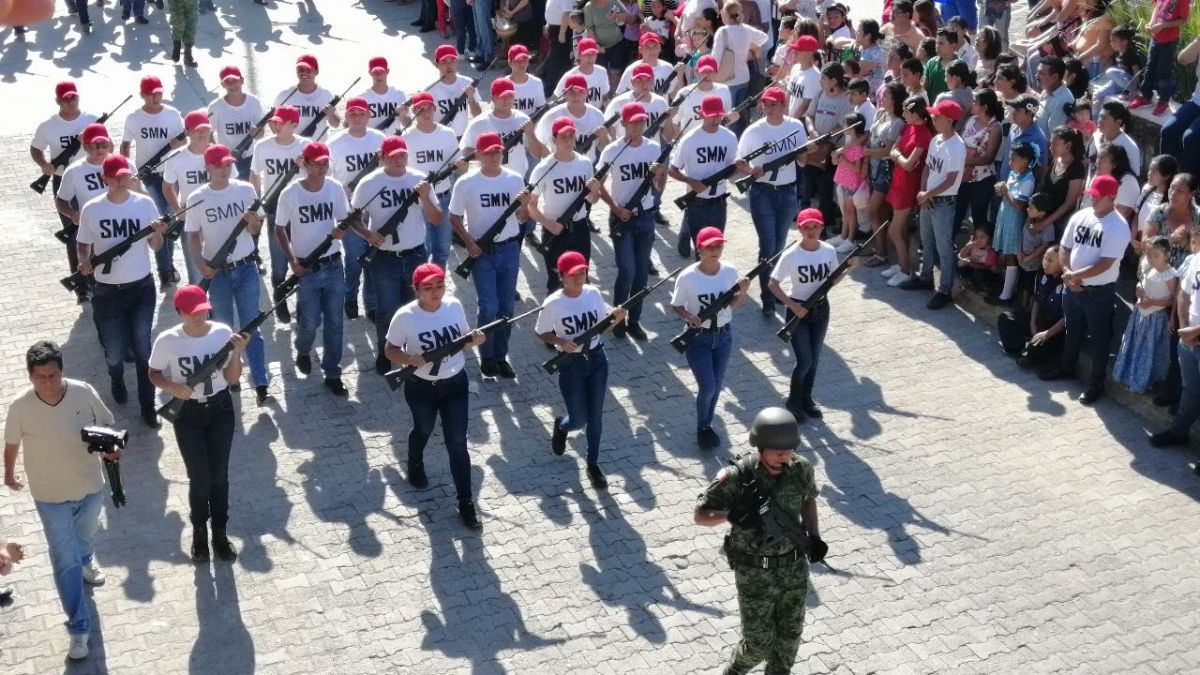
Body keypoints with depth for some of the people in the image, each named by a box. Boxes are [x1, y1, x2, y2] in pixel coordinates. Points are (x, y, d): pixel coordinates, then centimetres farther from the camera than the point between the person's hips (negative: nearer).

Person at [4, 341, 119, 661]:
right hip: (51, 495, -2)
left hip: (91, 486, 2)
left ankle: (87, 560, 67)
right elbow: (12, 443, -4)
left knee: (87, 532, 33)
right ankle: (79, 628, 15)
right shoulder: (20, 406, -24)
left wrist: (111, 448, -27)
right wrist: (9, 474, 13)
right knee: (65, 563, 3)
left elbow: (107, 426, -6)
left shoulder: (84, 392, -22)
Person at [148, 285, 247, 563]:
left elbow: (232, 378, -6)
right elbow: (154, 374, 1)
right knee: (199, 479, 3)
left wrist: (237, 353, -24)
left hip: (220, 409, 2)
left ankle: (220, 534, 29)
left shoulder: (223, 332, -11)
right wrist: (173, 387, -19)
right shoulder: (167, 341, -15)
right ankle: (199, 532, 29)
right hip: (188, 414, -1)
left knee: (219, 475, 11)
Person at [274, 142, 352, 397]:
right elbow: (279, 230, -1)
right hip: (306, 268, -2)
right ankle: (303, 351, 35)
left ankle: (332, 374, 18)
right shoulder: (290, 194, -12)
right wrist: (292, 262, -10)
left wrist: (341, 230, -18)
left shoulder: (335, 188, -5)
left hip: (334, 266, 2)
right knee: (311, 321, 1)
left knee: (334, 322, 6)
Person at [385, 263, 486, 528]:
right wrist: (410, 359, -28)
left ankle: (466, 502, 10)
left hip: (456, 384, 2)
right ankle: (415, 465, 60)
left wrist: (475, 339, -17)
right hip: (421, 387, -1)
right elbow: (390, 350, -9)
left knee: (457, 442, 2)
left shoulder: (454, 305, -9)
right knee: (423, 430, 25)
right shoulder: (405, 317, -20)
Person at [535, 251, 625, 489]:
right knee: (579, 421, 2)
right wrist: (561, 342, -21)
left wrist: (617, 315, -14)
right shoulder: (553, 304, -17)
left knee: (595, 417, 10)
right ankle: (561, 425, 41)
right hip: (571, 364, -3)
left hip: (597, 358, 3)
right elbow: (541, 333, -4)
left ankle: (593, 465, 28)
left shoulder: (593, 293, -6)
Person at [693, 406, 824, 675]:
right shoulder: (737, 476, -24)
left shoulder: (801, 469, -11)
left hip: (794, 566, 4)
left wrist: (814, 536, -3)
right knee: (759, 643, 6)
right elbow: (700, 515, -15)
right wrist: (730, 515, -34)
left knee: (789, 637, 15)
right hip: (755, 572, -4)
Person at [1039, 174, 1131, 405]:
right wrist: (1068, 275, -8)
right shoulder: (1080, 216, 1)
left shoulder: (1118, 227, -19)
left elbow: (1105, 264, -23)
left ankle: (1097, 383, 18)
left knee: (1098, 338, 6)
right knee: (1073, 331, 24)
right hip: (1073, 287, 6)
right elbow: (1065, 247, 7)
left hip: (1100, 291, -6)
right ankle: (1066, 367, 43)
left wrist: (1074, 275, -19)